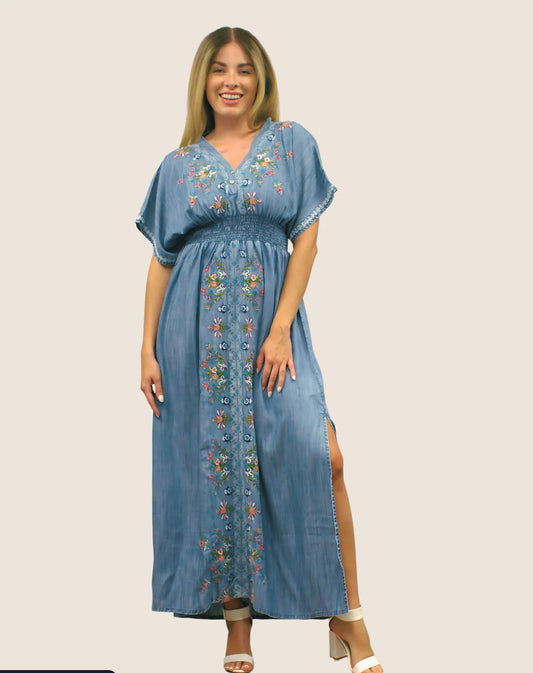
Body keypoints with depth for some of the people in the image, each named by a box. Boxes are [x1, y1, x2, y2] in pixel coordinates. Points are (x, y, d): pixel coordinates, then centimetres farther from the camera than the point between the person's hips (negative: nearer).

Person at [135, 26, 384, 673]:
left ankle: (347, 618, -3)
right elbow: (160, 260, 11)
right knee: (216, 465, 2)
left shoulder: (292, 144, 8)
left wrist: (281, 329, -9)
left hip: (272, 321, -1)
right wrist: (147, 349, 3)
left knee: (321, 458, -15)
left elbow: (306, 239, 2)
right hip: (197, 328, 2)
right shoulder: (178, 164, 10)